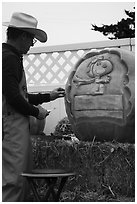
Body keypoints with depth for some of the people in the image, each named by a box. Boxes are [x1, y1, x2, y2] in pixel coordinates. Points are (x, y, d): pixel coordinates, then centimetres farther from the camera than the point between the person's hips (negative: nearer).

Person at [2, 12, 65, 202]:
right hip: (11, 124, -11)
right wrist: (37, 112, -6)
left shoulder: (12, 57, 20)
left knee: (23, 179, 13)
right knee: (13, 179, -10)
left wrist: (48, 96, 26)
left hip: (18, 126, 11)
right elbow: (13, 98, -20)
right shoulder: (9, 58, -13)